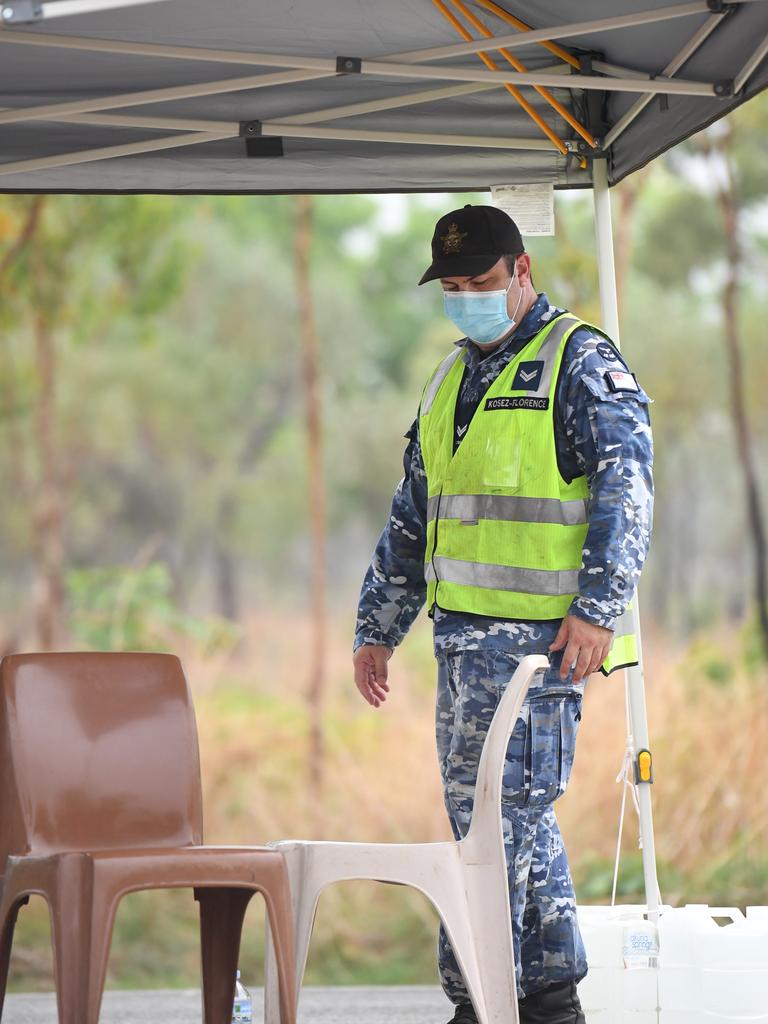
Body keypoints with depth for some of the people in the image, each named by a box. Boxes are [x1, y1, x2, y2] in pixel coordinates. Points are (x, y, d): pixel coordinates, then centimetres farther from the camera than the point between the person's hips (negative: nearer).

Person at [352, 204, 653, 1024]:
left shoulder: (579, 360, -4)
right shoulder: (450, 379, 20)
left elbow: (625, 486, -12)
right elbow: (411, 515, 25)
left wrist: (598, 608, -20)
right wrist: (377, 625, 21)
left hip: (538, 630, -8)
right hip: (462, 632, 8)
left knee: (502, 812, -9)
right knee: (514, 815, 11)